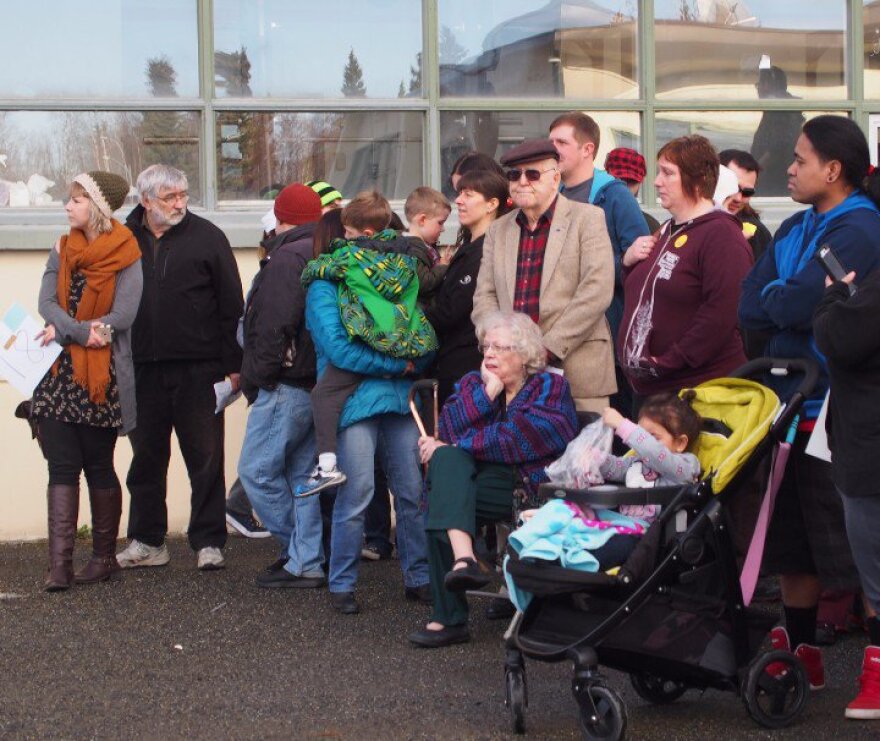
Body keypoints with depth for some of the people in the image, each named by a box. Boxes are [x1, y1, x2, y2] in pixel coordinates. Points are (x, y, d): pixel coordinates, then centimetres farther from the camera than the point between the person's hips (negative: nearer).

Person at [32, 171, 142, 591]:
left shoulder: (126, 256, -4)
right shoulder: (62, 250, 12)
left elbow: (122, 317, -14)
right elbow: (47, 304, -1)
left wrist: (64, 331, -13)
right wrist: (85, 332, -18)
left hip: (102, 378, -4)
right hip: (58, 375, 4)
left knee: (99, 466, 5)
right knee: (62, 467, -3)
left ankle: (104, 556, 17)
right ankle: (59, 565, -7)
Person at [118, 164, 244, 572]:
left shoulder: (206, 236, 0)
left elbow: (231, 305, 0)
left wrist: (233, 365, -4)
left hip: (198, 369, -3)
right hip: (142, 370, 3)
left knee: (205, 458, 2)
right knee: (146, 458, 10)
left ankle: (208, 542, 9)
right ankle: (147, 542, 20)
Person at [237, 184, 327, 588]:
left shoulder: (286, 258, -15)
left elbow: (273, 326, -21)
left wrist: (256, 377, -11)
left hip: (287, 386, -9)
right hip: (319, 383, 10)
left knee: (256, 470, -1)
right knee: (303, 473, 12)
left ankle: (299, 556, 4)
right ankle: (309, 561, 12)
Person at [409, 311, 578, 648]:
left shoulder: (551, 388, 8)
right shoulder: (472, 384, 22)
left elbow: (516, 440, -11)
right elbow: (448, 431, 2)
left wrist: (450, 448, -8)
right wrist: (487, 393, -4)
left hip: (536, 492, -4)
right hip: (484, 481, 4)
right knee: (445, 459, -29)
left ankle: (449, 617, -31)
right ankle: (463, 558, -47)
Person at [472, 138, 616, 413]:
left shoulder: (587, 219, 2)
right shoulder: (498, 230, 17)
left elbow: (597, 291, -8)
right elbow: (484, 297, 13)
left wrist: (548, 348, -12)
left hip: (578, 372, -4)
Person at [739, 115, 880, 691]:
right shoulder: (795, 230, 14)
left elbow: (797, 306, -22)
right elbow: (749, 308, 6)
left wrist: (774, 296, -2)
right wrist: (792, 299, -11)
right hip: (791, 402, 8)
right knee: (794, 540, 15)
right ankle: (800, 652, 26)